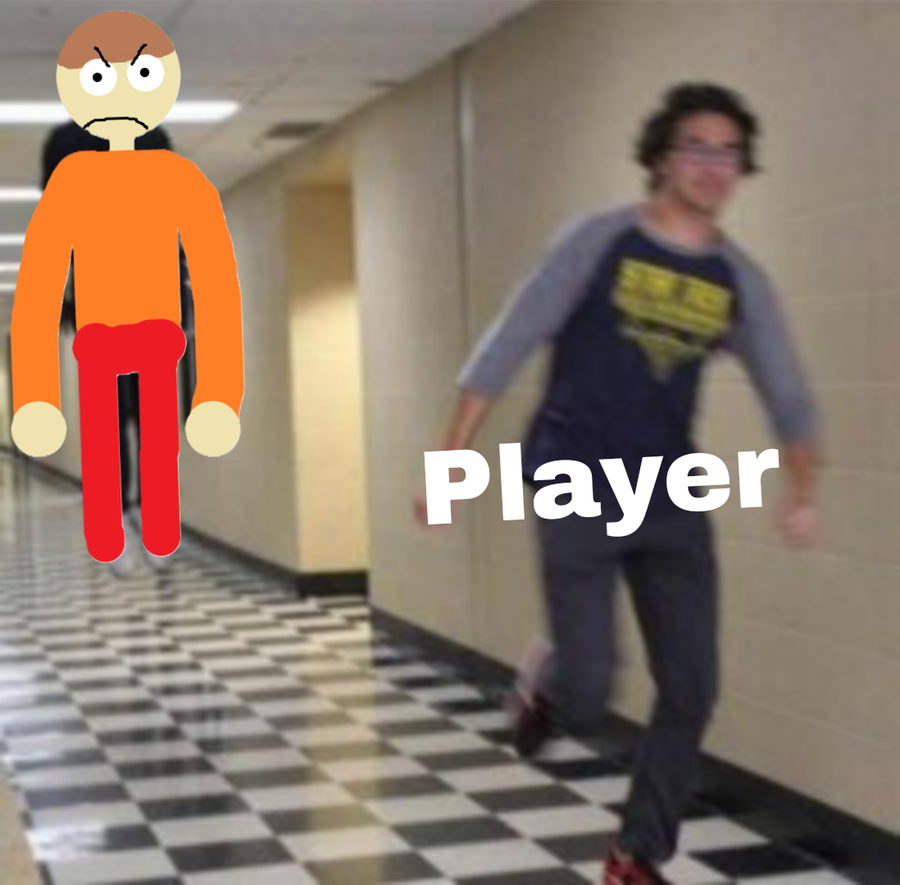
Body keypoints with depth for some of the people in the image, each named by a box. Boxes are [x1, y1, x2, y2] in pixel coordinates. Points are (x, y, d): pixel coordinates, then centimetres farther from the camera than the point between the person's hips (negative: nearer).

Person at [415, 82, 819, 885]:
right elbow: (504, 351, -6)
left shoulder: (741, 281, 4)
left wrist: (803, 493, -15)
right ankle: (542, 686, 26)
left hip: (673, 500, 4)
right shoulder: (598, 242, -7)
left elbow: (790, 397, 4)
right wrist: (450, 462, -9)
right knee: (588, 695, -11)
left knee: (692, 690, 1)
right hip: (579, 494, -4)